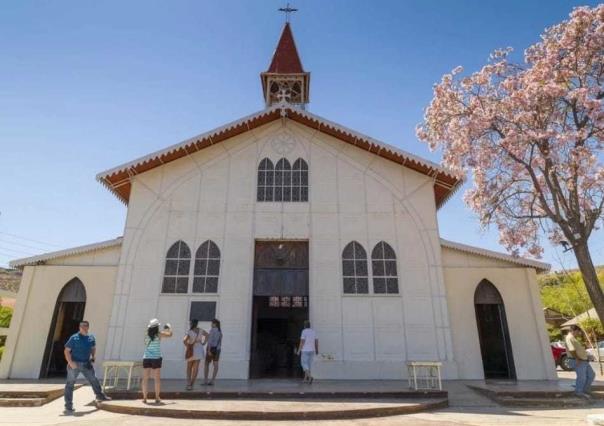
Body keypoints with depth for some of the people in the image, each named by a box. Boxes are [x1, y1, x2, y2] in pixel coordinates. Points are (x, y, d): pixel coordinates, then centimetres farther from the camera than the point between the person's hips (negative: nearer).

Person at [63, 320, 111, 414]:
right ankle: (68, 406, 10)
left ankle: (100, 396, 35)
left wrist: (93, 357, 4)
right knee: (70, 384, 0)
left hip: (86, 364, 5)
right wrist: (70, 362, -20)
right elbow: (66, 351, -12)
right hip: (75, 364, -5)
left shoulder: (91, 338, 3)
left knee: (93, 380, 16)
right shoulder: (74, 338, -12)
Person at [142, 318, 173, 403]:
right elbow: (170, 334, 6)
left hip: (146, 358, 2)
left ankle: (144, 398, 9)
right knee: (156, 379, 6)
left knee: (145, 379, 8)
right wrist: (169, 328, 27)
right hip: (156, 358, -2)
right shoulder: (159, 334, -7)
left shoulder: (147, 335, 2)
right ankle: (157, 398, 11)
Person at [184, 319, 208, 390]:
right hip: (199, 350, 2)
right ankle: (191, 384, 4)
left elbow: (184, 340, -31)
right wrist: (203, 343, 11)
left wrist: (187, 346, -15)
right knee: (195, 368, 6)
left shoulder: (190, 332, -16)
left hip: (191, 351, -2)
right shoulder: (200, 330, -3)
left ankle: (188, 383, 8)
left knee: (189, 367, 16)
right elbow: (207, 334, 12)